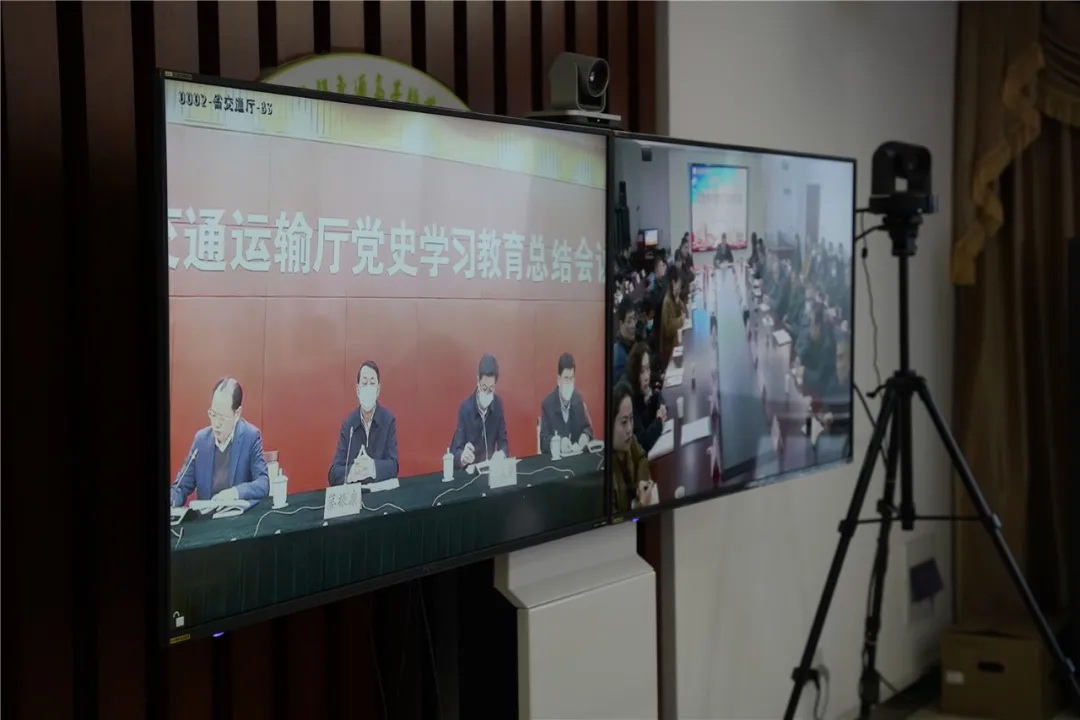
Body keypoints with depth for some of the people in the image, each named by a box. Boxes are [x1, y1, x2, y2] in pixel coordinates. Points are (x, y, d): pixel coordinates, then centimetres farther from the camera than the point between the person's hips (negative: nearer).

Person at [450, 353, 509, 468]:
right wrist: (463, 457, -34)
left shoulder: (498, 404, 1)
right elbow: (455, 453, -13)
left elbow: (503, 442, 7)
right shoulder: (465, 408, -11)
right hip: (471, 470, -3)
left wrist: (501, 453, -14)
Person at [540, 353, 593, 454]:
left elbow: (587, 428, 10)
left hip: (576, 454, 4)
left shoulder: (579, 399, 4)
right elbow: (544, 442, -11)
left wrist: (585, 437, -12)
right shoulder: (547, 404, -8)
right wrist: (559, 442, -30)